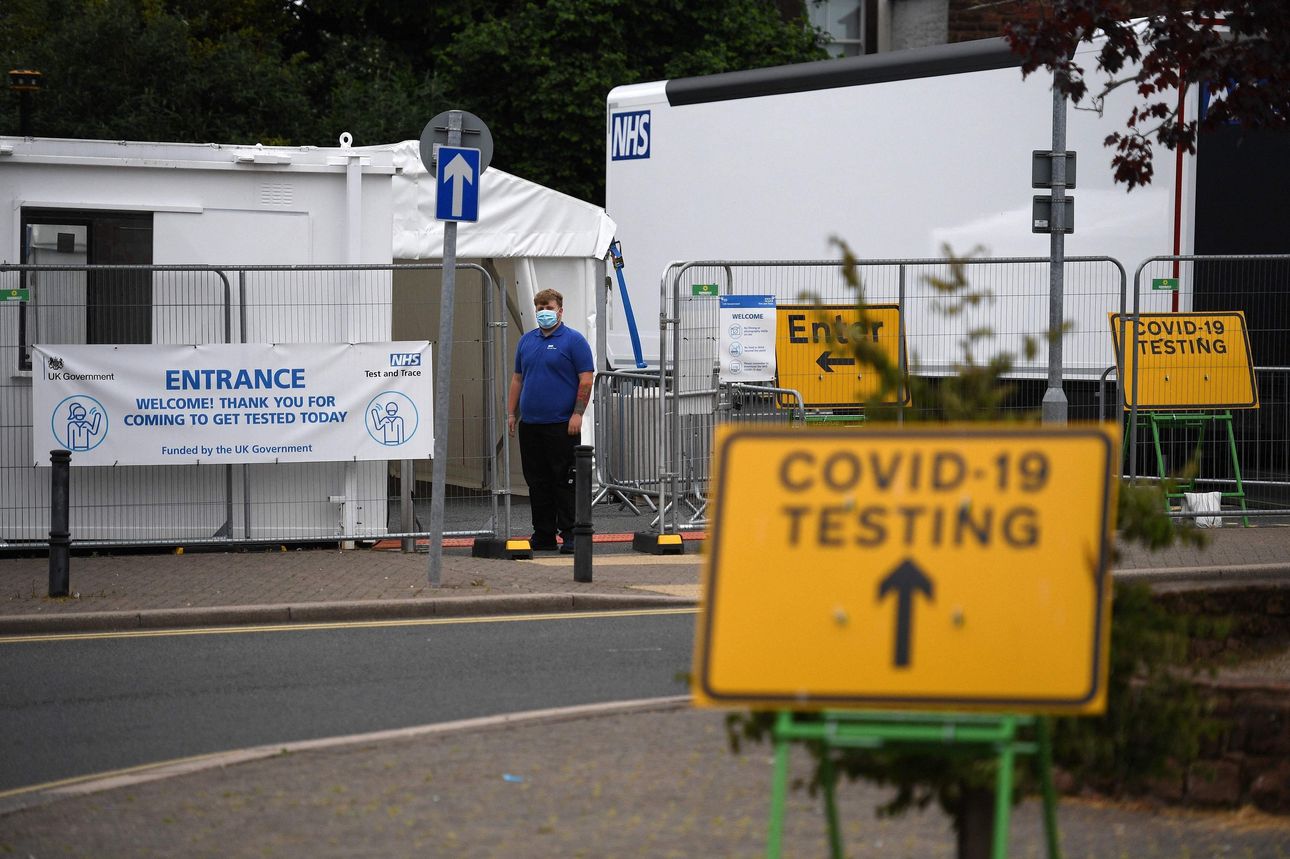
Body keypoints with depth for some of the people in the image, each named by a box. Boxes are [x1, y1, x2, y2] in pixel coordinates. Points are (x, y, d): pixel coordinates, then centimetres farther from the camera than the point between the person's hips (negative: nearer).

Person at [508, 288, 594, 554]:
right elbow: (517, 379, 19)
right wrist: (511, 413, 12)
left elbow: (586, 380, -8)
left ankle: (570, 534, -3)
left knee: (565, 481, -6)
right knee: (537, 482, 8)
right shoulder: (526, 341, 14)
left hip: (562, 424, -6)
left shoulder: (574, 341, -4)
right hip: (530, 423, 6)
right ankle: (543, 536, 13)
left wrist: (577, 414, -15)